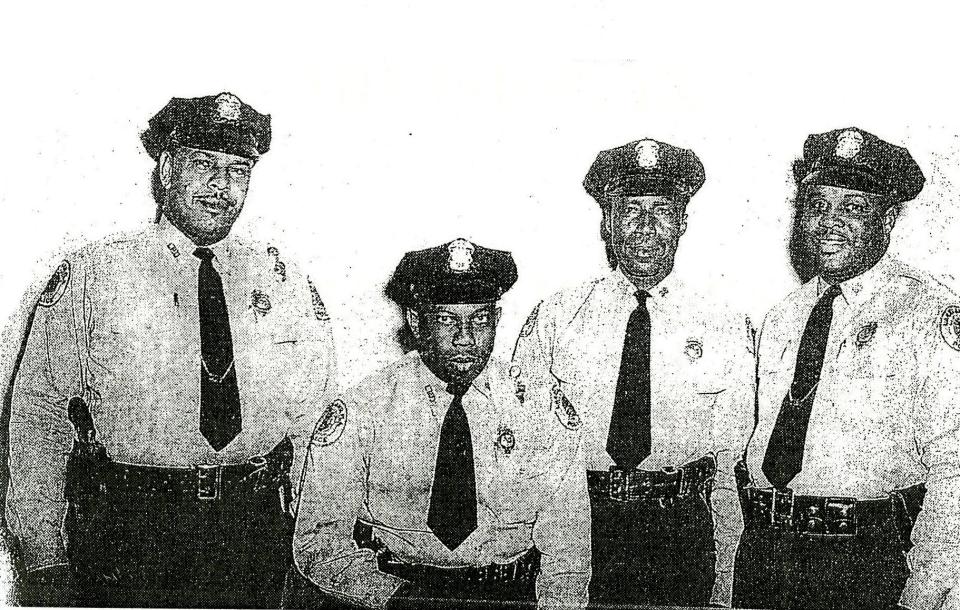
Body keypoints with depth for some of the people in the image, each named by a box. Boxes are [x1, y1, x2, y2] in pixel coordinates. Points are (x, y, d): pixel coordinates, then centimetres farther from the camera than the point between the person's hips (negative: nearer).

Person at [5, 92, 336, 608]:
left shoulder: (282, 277, 8)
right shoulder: (90, 275, 1)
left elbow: (312, 416, 11)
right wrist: (45, 560, -6)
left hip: (256, 530, 3)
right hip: (124, 529, -2)